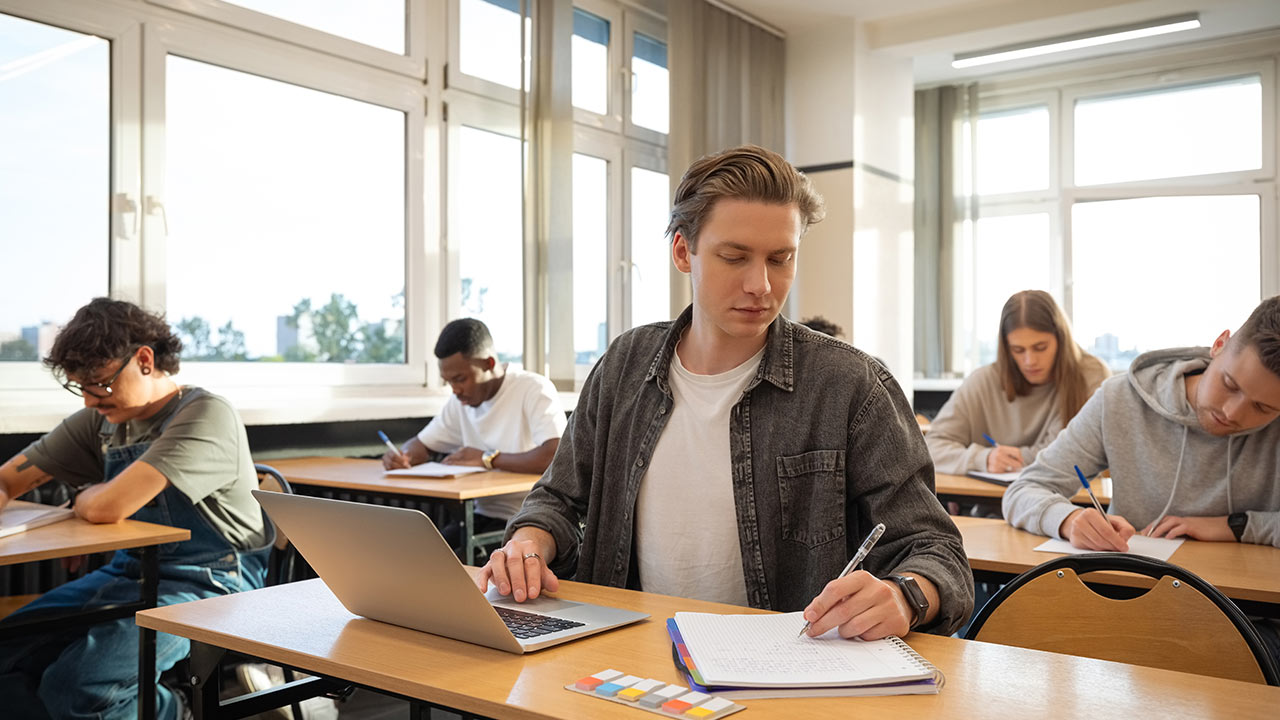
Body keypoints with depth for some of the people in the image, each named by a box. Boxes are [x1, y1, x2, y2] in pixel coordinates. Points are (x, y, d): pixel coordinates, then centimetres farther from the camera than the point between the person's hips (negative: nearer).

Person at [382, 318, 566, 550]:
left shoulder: (535, 390, -13)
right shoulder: (461, 400, 11)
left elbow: (557, 457, -28)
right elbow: (422, 444, 20)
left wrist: (488, 459, -18)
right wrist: (402, 456, -5)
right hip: (484, 516, 7)